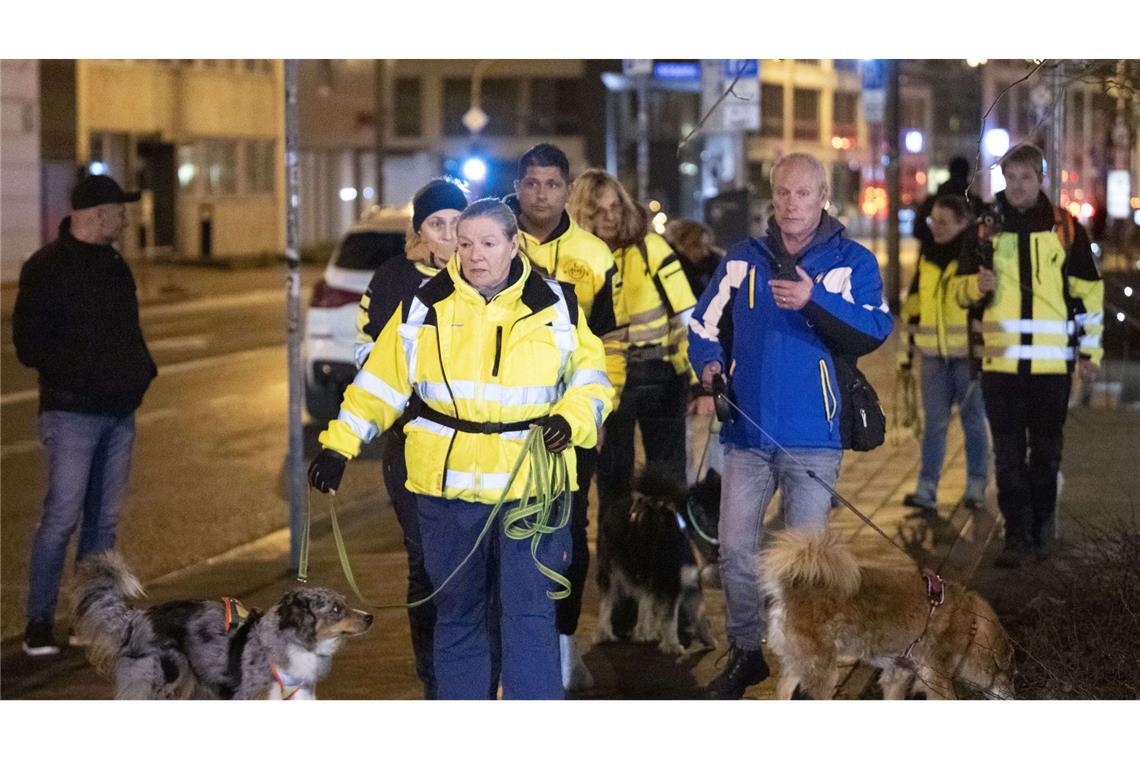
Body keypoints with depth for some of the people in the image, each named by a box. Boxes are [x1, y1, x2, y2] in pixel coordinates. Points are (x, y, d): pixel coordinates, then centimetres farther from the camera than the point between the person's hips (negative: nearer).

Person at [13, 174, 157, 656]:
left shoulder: (114, 267, 15)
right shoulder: (47, 268, -7)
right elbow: (29, 345, -11)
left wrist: (142, 368, 4)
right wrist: (83, 374, -19)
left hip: (119, 412, 7)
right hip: (72, 412, -7)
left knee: (104, 520, 9)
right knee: (62, 517, -9)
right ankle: (39, 622, -1)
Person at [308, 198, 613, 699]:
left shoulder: (556, 306, 4)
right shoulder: (426, 305, 4)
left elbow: (591, 376, 12)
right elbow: (381, 381, 7)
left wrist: (572, 419, -8)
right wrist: (338, 447, 1)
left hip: (530, 489, -1)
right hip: (447, 488, 1)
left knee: (529, 613, -4)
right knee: (457, 612, 10)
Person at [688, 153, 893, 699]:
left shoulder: (852, 261, 0)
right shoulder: (742, 260, 9)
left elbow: (874, 331, -14)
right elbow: (705, 324, 14)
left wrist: (815, 300, -28)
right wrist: (709, 362, -7)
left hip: (814, 438, -3)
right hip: (747, 432, 3)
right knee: (735, 549, 2)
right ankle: (746, 651, 18)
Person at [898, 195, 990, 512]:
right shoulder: (927, 255, 10)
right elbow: (914, 304, 17)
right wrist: (908, 345, 16)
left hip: (969, 352, -4)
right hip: (934, 353, 4)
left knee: (973, 420, 5)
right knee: (934, 421, 1)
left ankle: (976, 488, 13)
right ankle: (926, 490, -2)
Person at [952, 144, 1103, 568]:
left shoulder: (1065, 227, 3)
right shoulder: (987, 227, 6)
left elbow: (1089, 292, 9)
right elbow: (961, 288, 13)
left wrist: (1090, 351, 6)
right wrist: (978, 284, -10)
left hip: (1052, 362, -1)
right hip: (1001, 359, 1)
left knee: (1046, 452, 8)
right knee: (1008, 455, -1)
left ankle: (1042, 529, 21)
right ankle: (1017, 538, 2)